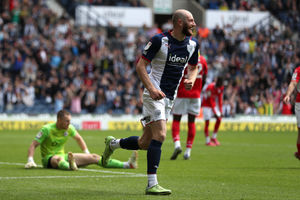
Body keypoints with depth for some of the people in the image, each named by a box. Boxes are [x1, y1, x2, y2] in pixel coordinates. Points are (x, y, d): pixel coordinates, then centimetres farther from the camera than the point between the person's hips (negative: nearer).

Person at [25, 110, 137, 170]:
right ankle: (71, 166, -82)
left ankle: (127, 165, -13)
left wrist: (87, 155, 18)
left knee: (94, 157, -6)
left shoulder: (69, 128, 2)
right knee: (59, 159, -45)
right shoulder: (47, 129, -15)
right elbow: (33, 145, -15)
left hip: (63, 156, 6)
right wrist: (30, 161, -28)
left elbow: (78, 139, 21)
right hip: (48, 158, -6)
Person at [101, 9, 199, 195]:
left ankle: (113, 143, 37)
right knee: (160, 135, -20)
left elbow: (193, 67, 21)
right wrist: (152, 88, -22)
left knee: (145, 143, 9)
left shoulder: (193, 44, 6)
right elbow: (141, 65, -10)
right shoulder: (159, 40, -13)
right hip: (154, 94, -7)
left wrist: (191, 79, -2)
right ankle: (152, 184, -18)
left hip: (170, 98, 7)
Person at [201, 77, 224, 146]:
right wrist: (216, 112, -25)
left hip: (213, 104, 7)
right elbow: (211, 101, -25)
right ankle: (207, 141, -6)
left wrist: (220, 111, -6)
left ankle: (214, 137, 9)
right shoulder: (210, 87, -29)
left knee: (219, 119, -3)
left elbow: (220, 100, -1)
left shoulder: (221, 88, -8)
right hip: (206, 104, -7)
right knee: (207, 122, -11)